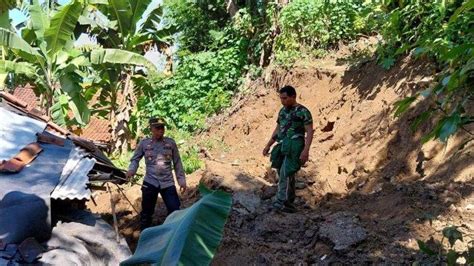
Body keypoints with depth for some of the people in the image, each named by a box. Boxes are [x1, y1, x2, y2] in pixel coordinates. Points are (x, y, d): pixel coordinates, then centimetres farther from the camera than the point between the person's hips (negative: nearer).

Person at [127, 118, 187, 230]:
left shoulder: (170, 142, 2)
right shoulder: (144, 143, 0)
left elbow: (177, 163, 7)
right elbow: (135, 159, 9)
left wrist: (182, 180, 4)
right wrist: (131, 170, -12)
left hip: (168, 183, 1)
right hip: (150, 182, 0)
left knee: (175, 210, -2)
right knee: (147, 211, 8)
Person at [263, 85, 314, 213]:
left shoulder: (303, 112, -7)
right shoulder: (282, 111, 15)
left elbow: (310, 132, -11)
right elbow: (277, 129, 22)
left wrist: (306, 150, -22)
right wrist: (268, 145, 18)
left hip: (295, 147, -8)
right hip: (283, 147, 8)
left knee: (285, 173, -18)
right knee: (284, 174, 8)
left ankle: (281, 202, -19)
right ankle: (288, 202, 17)